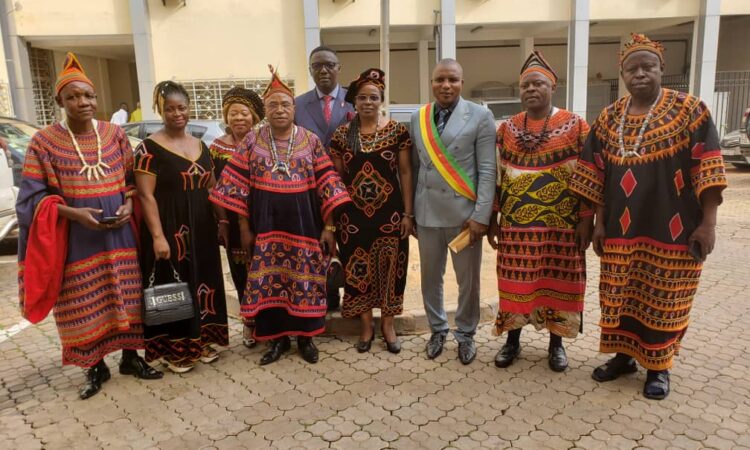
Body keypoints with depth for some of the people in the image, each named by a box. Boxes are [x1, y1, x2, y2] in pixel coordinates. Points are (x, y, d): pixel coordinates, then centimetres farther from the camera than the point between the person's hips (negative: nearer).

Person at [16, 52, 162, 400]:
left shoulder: (114, 133, 5)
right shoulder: (44, 141, -4)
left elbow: (131, 178, 11)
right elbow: (33, 196, -4)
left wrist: (128, 205, -8)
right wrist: (73, 213, -19)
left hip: (118, 233, 2)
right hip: (75, 238, -2)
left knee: (126, 297, 9)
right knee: (84, 304, 6)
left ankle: (130, 358, 26)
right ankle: (96, 368, 24)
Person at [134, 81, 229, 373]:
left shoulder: (200, 145, 11)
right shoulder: (150, 148, -8)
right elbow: (146, 195, -13)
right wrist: (157, 236, -20)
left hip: (201, 228, 6)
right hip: (169, 229, -6)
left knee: (202, 282, 13)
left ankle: (201, 340, 27)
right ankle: (174, 349, 16)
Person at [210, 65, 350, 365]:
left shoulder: (311, 141, -1)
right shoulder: (252, 141, 0)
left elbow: (327, 184, -2)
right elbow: (238, 185, 1)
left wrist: (329, 226, -6)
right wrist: (244, 227, -1)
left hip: (304, 222, 0)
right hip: (265, 223, 1)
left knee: (305, 279, 7)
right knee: (268, 281, 7)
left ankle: (305, 337, 25)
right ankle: (277, 338, 25)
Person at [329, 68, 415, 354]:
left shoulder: (397, 131, -3)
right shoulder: (341, 135, 1)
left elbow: (405, 173, -1)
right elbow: (336, 178, 6)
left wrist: (408, 213, -4)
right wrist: (334, 215, 3)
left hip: (390, 212, -1)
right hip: (354, 214, 1)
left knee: (389, 268, 8)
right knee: (358, 270, 8)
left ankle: (388, 325, 26)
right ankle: (366, 326, 26)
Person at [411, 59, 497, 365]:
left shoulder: (480, 117, -3)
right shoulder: (417, 119, 7)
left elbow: (487, 170, -7)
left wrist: (481, 215, -12)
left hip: (464, 212, -3)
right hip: (427, 213, 3)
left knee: (468, 280, 9)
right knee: (430, 277, 13)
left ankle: (466, 334, 29)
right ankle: (437, 330, 33)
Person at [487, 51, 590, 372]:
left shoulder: (575, 126, -3)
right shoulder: (507, 129, 5)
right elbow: (496, 176, 7)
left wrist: (585, 221, -7)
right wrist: (492, 218, 5)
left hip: (560, 224, -2)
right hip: (516, 223, 2)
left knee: (557, 282, 8)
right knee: (515, 282, 8)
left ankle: (556, 343, 26)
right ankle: (512, 340, 25)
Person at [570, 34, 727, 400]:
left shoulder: (689, 109, -4)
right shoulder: (609, 118, 5)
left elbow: (707, 169, -8)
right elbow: (596, 174, 6)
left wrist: (708, 223, -11)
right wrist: (599, 222, 3)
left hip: (672, 228, -3)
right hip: (622, 228, 3)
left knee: (663, 300, 7)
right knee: (620, 296, 12)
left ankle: (659, 366, 24)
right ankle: (624, 355, 30)